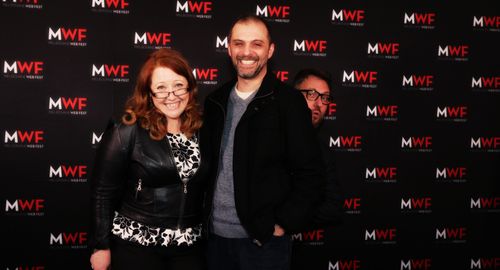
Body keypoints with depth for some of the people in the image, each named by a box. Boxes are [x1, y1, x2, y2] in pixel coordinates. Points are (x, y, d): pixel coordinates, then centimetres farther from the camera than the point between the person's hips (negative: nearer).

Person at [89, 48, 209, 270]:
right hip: (136, 244, -3)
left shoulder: (201, 130, 1)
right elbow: (102, 192, -8)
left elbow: (205, 190, 8)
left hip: (190, 246, 4)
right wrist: (101, 246, -7)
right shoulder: (127, 131, -11)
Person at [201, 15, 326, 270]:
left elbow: (311, 173, -10)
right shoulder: (215, 101, 7)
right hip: (216, 233, 5)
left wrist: (284, 224, -13)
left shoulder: (288, 101, -8)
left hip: (264, 239, -5)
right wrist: (204, 215, 6)